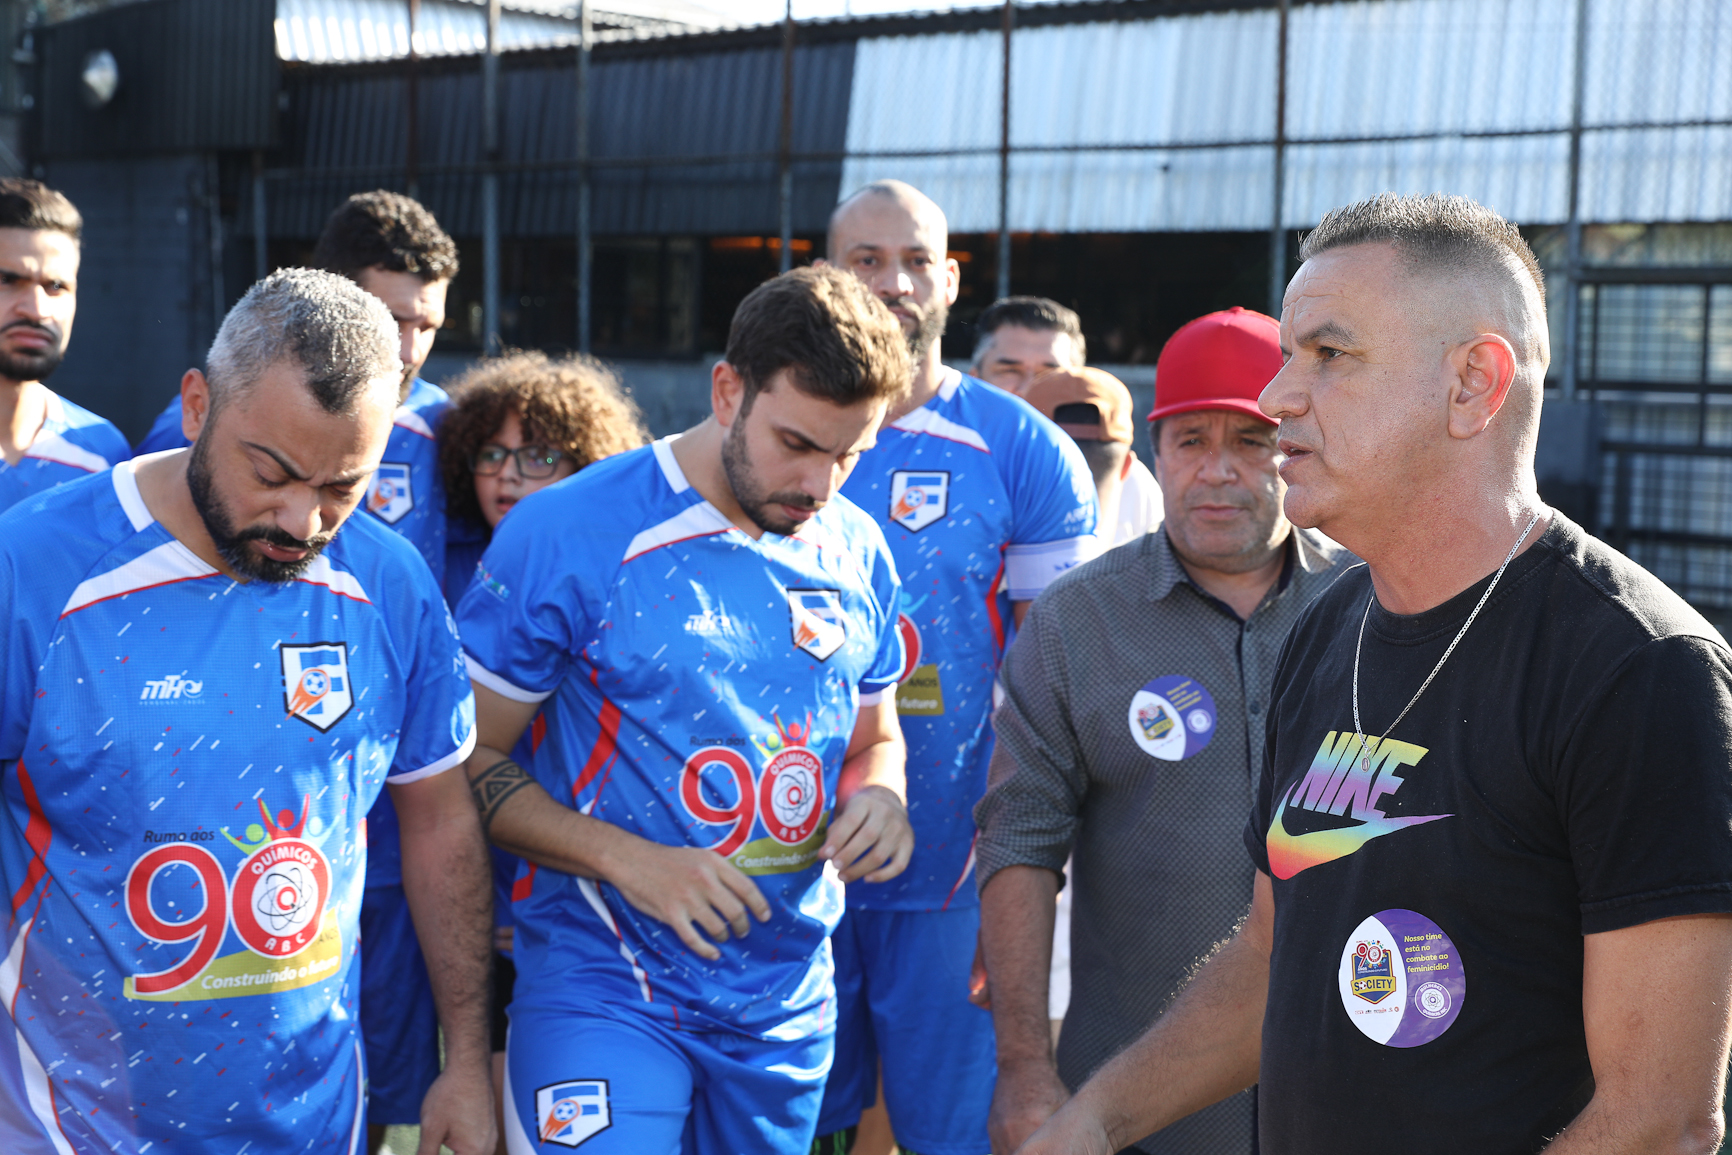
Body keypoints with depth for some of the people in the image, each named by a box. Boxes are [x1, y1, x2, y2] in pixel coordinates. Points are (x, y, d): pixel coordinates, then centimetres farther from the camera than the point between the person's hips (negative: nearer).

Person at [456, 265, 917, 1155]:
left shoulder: (857, 553, 5)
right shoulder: (570, 532, -12)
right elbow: (466, 756, -9)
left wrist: (879, 796, -5)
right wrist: (625, 858, -20)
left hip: (788, 997, 5)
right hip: (601, 985, -5)